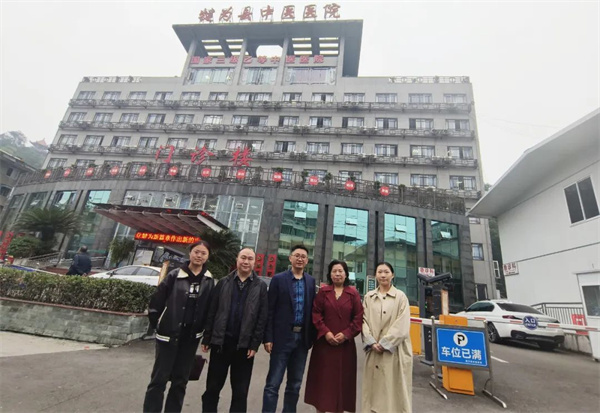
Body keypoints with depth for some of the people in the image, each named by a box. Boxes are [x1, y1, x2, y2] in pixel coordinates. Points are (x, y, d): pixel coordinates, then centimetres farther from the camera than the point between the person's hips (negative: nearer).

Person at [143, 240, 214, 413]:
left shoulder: (209, 281, 0)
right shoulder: (174, 275, -7)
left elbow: (209, 309, 5)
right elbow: (156, 301, -3)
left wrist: (202, 329, 3)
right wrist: (158, 325, -1)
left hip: (191, 338, 3)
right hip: (169, 335, -2)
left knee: (180, 380, 15)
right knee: (159, 379, 4)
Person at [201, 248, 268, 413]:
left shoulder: (261, 286, -2)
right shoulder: (224, 282, 2)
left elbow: (262, 318, -5)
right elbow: (212, 312, 2)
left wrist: (255, 344, -9)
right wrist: (207, 338, 0)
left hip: (245, 344, -1)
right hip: (220, 341, 1)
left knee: (240, 391, 12)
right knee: (212, 387, 15)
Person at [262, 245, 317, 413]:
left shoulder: (311, 281, 6)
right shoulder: (278, 279, -5)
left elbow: (312, 310, 7)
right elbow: (270, 310, -6)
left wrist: (312, 336, 4)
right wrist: (268, 337, -10)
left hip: (302, 338, 4)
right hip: (283, 337, -4)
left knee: (295, 384, 15)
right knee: (273, 384, 2)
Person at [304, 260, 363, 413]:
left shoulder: (353, 293, 2)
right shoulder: (323, 291, 3)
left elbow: (359, 318, -2)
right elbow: (315, 314, -2)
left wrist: (346, 334, -11)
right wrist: (325, 332, -12)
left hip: (345, 344, 0)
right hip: (324, 343, 0)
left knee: (342, 379, 8)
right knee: (322, 379, 9)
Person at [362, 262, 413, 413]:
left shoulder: (400, 296, -2)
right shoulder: (369, 297, 7)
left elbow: (402, 325, -8)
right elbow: (364, 321, 4)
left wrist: (385, 343, -12)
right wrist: (372, 342, -9)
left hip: (394, 350, -3)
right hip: (374, 349, 3)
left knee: (395, 388, 3)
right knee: (374, 388, 9)